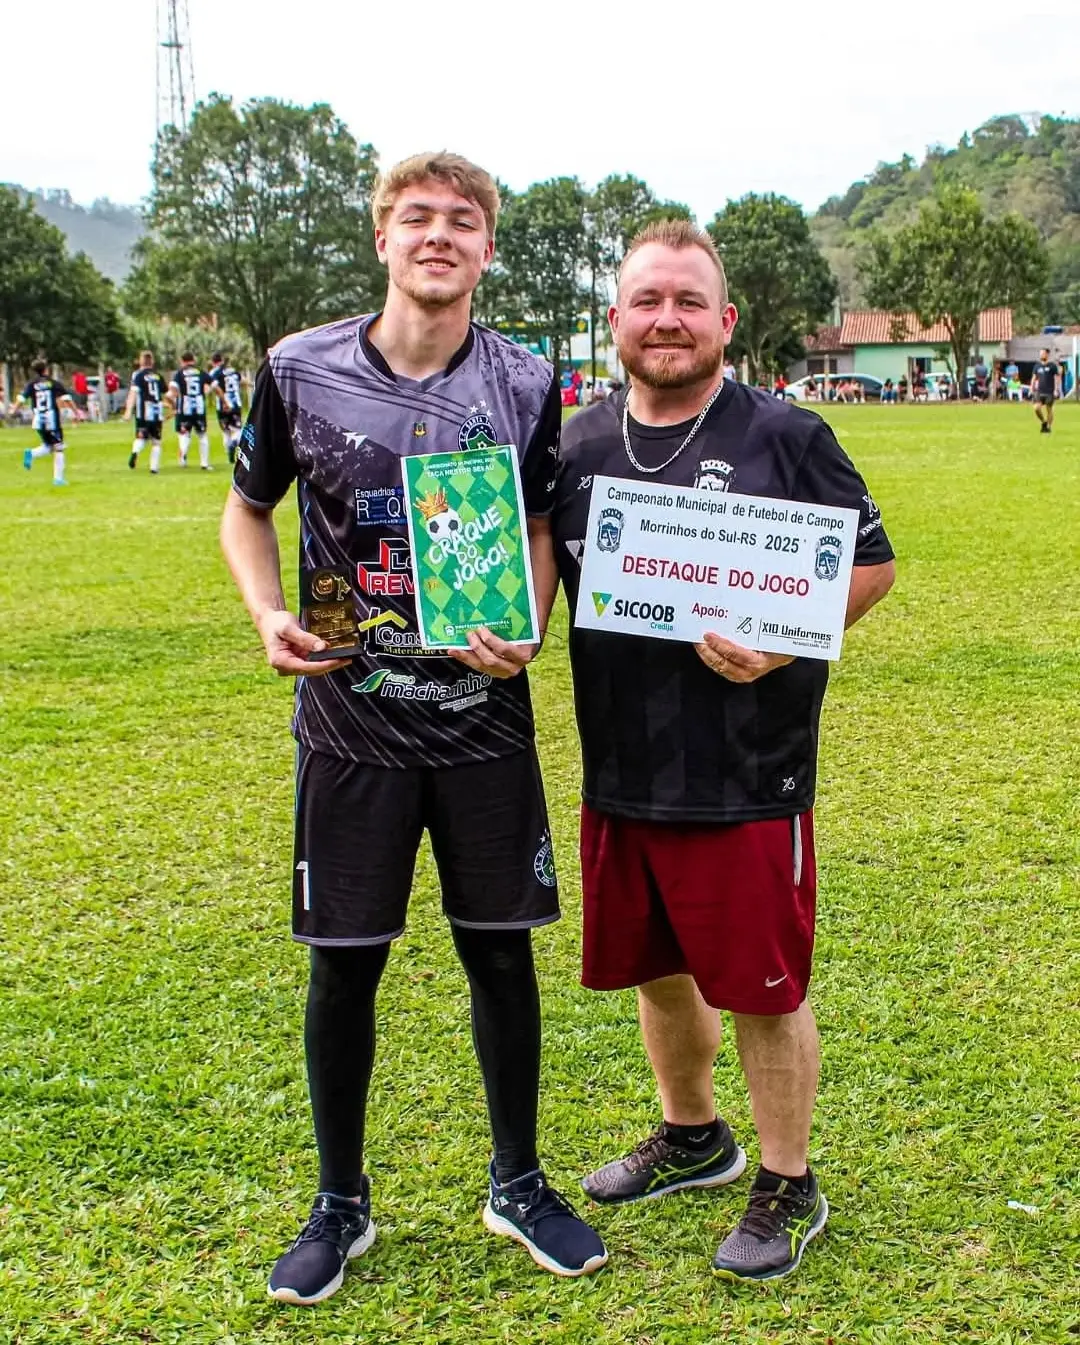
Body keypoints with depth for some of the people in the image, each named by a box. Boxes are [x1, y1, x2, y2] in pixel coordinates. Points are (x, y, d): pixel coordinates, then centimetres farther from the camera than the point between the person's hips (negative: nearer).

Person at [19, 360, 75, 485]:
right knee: (58, 448, 4)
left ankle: (31, 453, -11)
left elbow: (22, 397, -6)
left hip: (38, 420, 3)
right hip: (52, 420, -3)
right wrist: (75, 413, -4)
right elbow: (66, 398, -7)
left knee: (48, 446, 20)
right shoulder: (54, 383, 1)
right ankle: (58, 478, -1)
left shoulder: (32, 384, 6)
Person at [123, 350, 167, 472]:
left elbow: (133, 392, -13)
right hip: (158, 412, 3)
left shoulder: (138, 374, -1)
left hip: (144, 412, -3)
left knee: (141, 437, 3)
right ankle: (154, 467, 5)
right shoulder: (158, 375, 11)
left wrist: (128, 410, -19)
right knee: (156, 441, 11)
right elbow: (165, 394, 19)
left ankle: (135, 452, -28)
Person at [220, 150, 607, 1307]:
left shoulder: (526, 385, -1)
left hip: (485, 716, 1)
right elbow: (247, 511, 9)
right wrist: (269, 616, -9)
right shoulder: (300, 370, -4)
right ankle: (340, 1203, 27)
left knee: (502, 952, 8)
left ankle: (517, 1184, 30)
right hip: (350, 720, -1)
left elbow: (542, 534, 9)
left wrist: (525, 631, -11)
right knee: (344, 961, 6)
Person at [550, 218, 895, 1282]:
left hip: (747, 779, -5)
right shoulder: (579, 446, 6)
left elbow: (872, 565, -6)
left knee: (763, 986, 5)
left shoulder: (784, 437, -8)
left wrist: (780, 645, -20)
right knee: (656, 968, 19)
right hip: (620, 775, 5)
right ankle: (692, 1137, 43)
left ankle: (787, 1187, 26)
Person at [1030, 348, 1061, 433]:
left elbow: (1057, 378, -4)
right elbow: (1034, 378, 15)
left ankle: (1049, 427, 15)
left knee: (1049, 409, 2)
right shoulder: (1037, 366, 9)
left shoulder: (1052, 366, -3)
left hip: (1049, 392, -3)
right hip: (1039, 392, 3)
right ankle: (1043, 422, 11)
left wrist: (1056, 390, -11)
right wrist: (1032, 389, 9)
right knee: (1037, 408, -12)